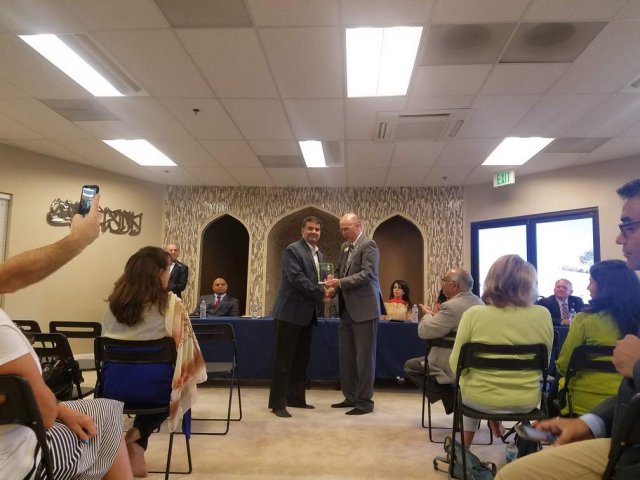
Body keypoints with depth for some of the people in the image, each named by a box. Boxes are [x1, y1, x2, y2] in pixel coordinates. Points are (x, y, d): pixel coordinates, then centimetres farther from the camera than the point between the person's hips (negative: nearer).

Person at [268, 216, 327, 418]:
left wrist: (326, 289, -3)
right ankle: (277, 402, 3)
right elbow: (296, 277, -19)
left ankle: (296, 398, 23)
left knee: (301, 359, 13)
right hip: (291, 312, -8)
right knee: (284, 359, -3)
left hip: (307, 314, 8)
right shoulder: (292, 250, -8)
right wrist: (321, 292, -18)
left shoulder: (319, 255, 17)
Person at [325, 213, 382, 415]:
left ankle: (364, 402, 9)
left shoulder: (368, 245, -9)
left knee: (364, 356, -1)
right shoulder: (344, 247, 15)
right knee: (345, 355, 11)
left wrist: (340, 283, -23)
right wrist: (333, 287, 0)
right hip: (347, 309, 8)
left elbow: (367, 274, -19)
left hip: (364, 309, -8)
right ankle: (350, 397, 23)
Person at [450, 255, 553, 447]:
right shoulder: (543, 315, -10)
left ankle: (464, 448, 44)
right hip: (526, 401, 2)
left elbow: (456, 364, -7)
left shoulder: (473, 314, -17)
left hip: (480, 399, -2)